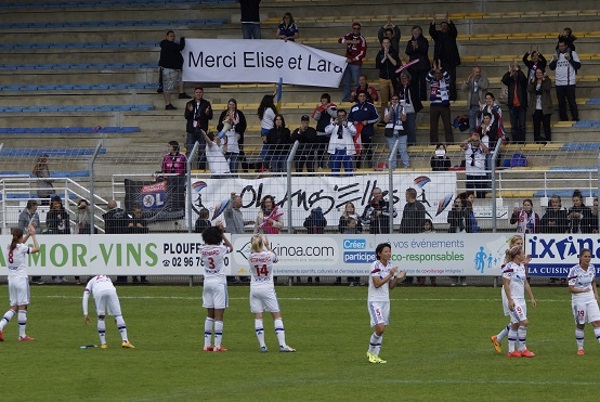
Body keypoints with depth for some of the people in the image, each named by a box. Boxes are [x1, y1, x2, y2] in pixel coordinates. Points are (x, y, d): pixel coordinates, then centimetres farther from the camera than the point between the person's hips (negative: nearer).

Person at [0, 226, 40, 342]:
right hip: (21, 279, -7)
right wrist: (33, 235, 9)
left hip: (11, 279, 7)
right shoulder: (22, 248, -11)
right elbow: (37, 249, 0)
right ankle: (22, 335, 2)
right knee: (22, 307, -1)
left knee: (14, 308, 11)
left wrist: (29, 234, 26)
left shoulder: (10, 247, 7)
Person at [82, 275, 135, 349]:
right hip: (110, 290, 1)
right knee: (118, 315, 8)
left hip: (98, 293, -1)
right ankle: (125, 341, -2)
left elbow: (85, 298, 21)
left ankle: (103, 343, 13)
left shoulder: (91, 282, 37)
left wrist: (85, 314, 17)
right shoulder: (108, 279, 44)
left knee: (101, 317, 14)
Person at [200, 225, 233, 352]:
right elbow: (230, 247, 10)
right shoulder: (220, 249, -12)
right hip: (219, 283, -5)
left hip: (207, 283, 5)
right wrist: (222, 234, 12)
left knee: (209, 315, 13)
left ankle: (207, 344, 12)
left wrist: (214, 230, 16)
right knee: (219, 316, -3)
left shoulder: (203, 250, -2)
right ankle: (217, 345, -6)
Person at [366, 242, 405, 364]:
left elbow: (390, 286, 12)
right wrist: (390, 275, -21)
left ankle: (375, 355, 15)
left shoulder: (390, 266, 8)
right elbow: (377, 284, -20)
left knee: (381, 330, 6)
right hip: (374, 301, -7)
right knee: (380, 328, -16)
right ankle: (371, 351, 5)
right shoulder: (376, 265, -13)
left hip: (385, 301, 7)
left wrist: (397, 278, -5)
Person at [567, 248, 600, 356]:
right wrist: (584, 290, -15)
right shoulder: (574, 270, -15)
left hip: (591, 299, 4)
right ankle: (580, 348, 20)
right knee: (580, 325, 6)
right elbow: (571, 289, -15)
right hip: (578, 300, -4)